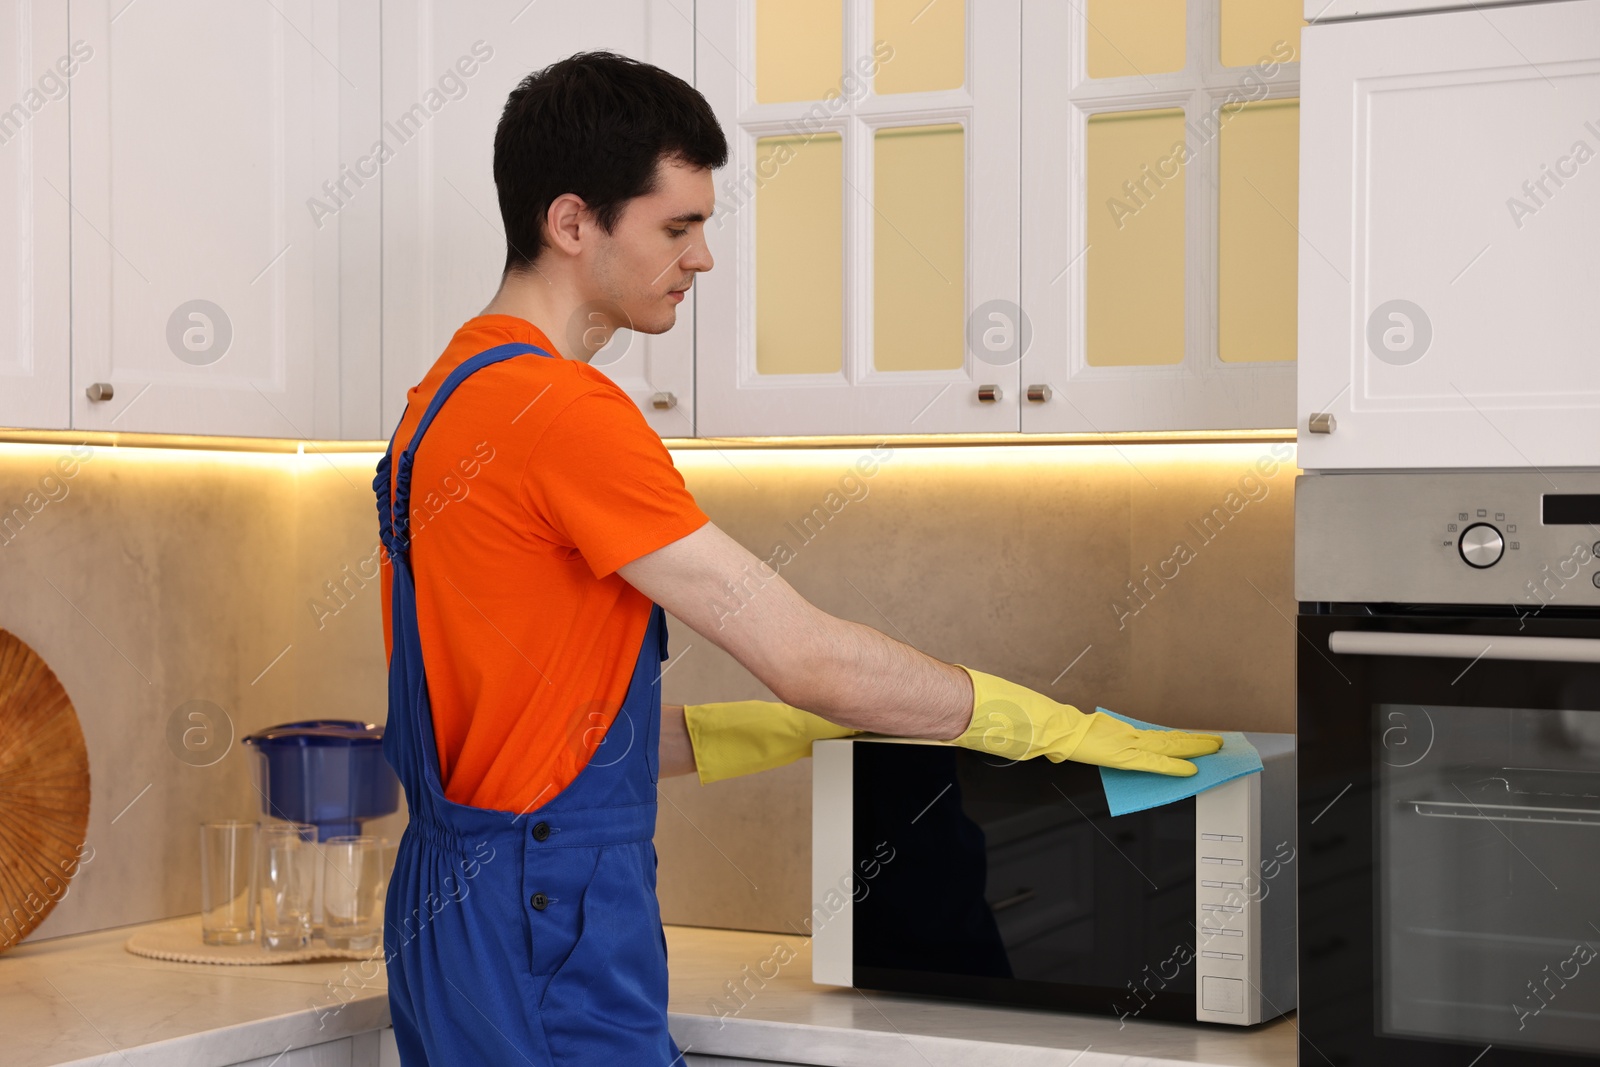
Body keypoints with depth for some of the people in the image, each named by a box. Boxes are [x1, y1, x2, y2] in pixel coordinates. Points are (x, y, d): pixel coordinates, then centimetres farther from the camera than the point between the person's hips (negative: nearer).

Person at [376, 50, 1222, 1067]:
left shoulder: (449, 399, 12)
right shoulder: (564, 412, -18)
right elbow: (811, 657, -18)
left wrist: (819, 726, 13)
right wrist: (1057, 727, -6)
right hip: (547, 942, -10)